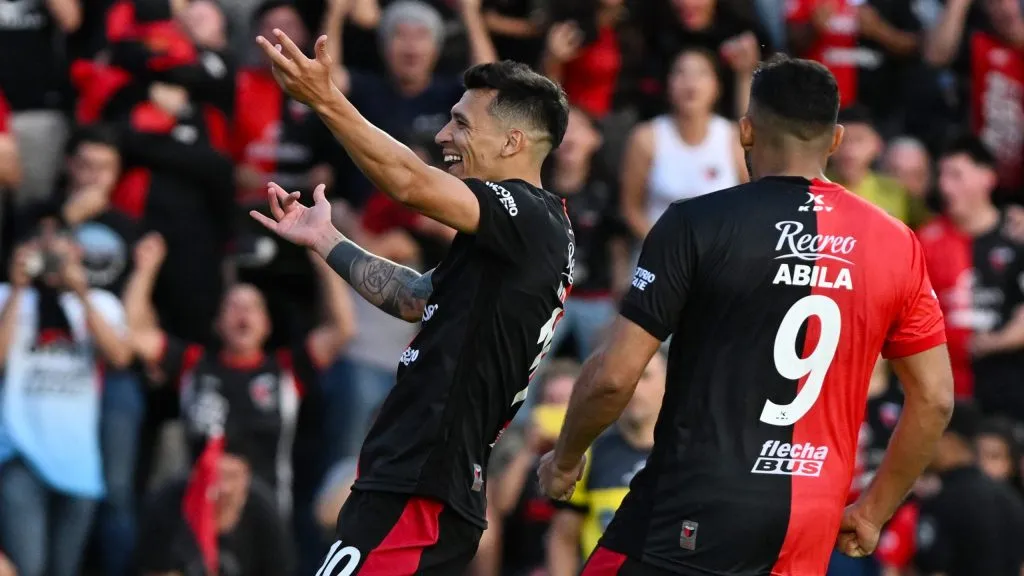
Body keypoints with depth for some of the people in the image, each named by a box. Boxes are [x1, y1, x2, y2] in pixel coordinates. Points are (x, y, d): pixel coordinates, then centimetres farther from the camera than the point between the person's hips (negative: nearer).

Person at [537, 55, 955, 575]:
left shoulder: (696, 225, -7)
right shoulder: (896, 245, 5)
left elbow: (613, 377, -8)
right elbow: (934, 399, 10)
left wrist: (564, 459, 9)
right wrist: (872, 513, 21)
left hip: (693, 515, -5)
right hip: (807, 532, 5)